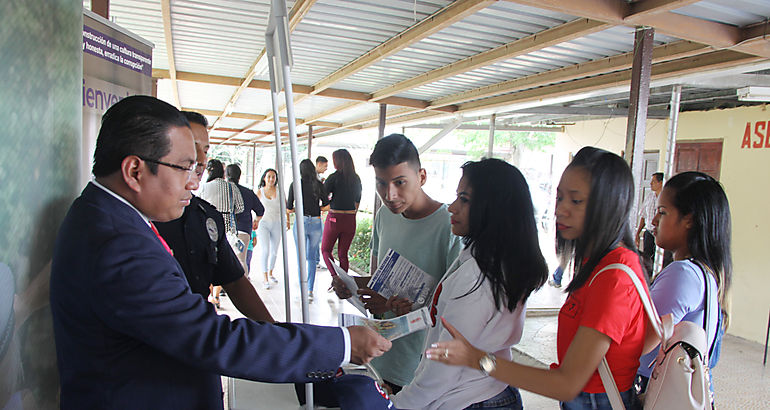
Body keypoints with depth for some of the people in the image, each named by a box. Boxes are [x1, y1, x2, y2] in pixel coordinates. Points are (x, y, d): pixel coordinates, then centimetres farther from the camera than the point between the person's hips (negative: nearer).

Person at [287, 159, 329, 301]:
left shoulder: (295, 185, -3)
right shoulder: (318, 185, 1)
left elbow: (288, 209, -2)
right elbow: (327, 206, -1)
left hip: (301, 222, -2)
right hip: (316, 223, 2)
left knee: (301, 257, 6)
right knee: (312, 258, 12)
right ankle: (310, 291, 10)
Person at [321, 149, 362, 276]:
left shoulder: (334, 177, -12)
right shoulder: (356, 179, 5)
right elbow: (357, 201, 12)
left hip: (334, 218, -5)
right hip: (350, 220, 5)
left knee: (325, 250, 12)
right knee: (343, 253, 15)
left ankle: (335, 277, -7)